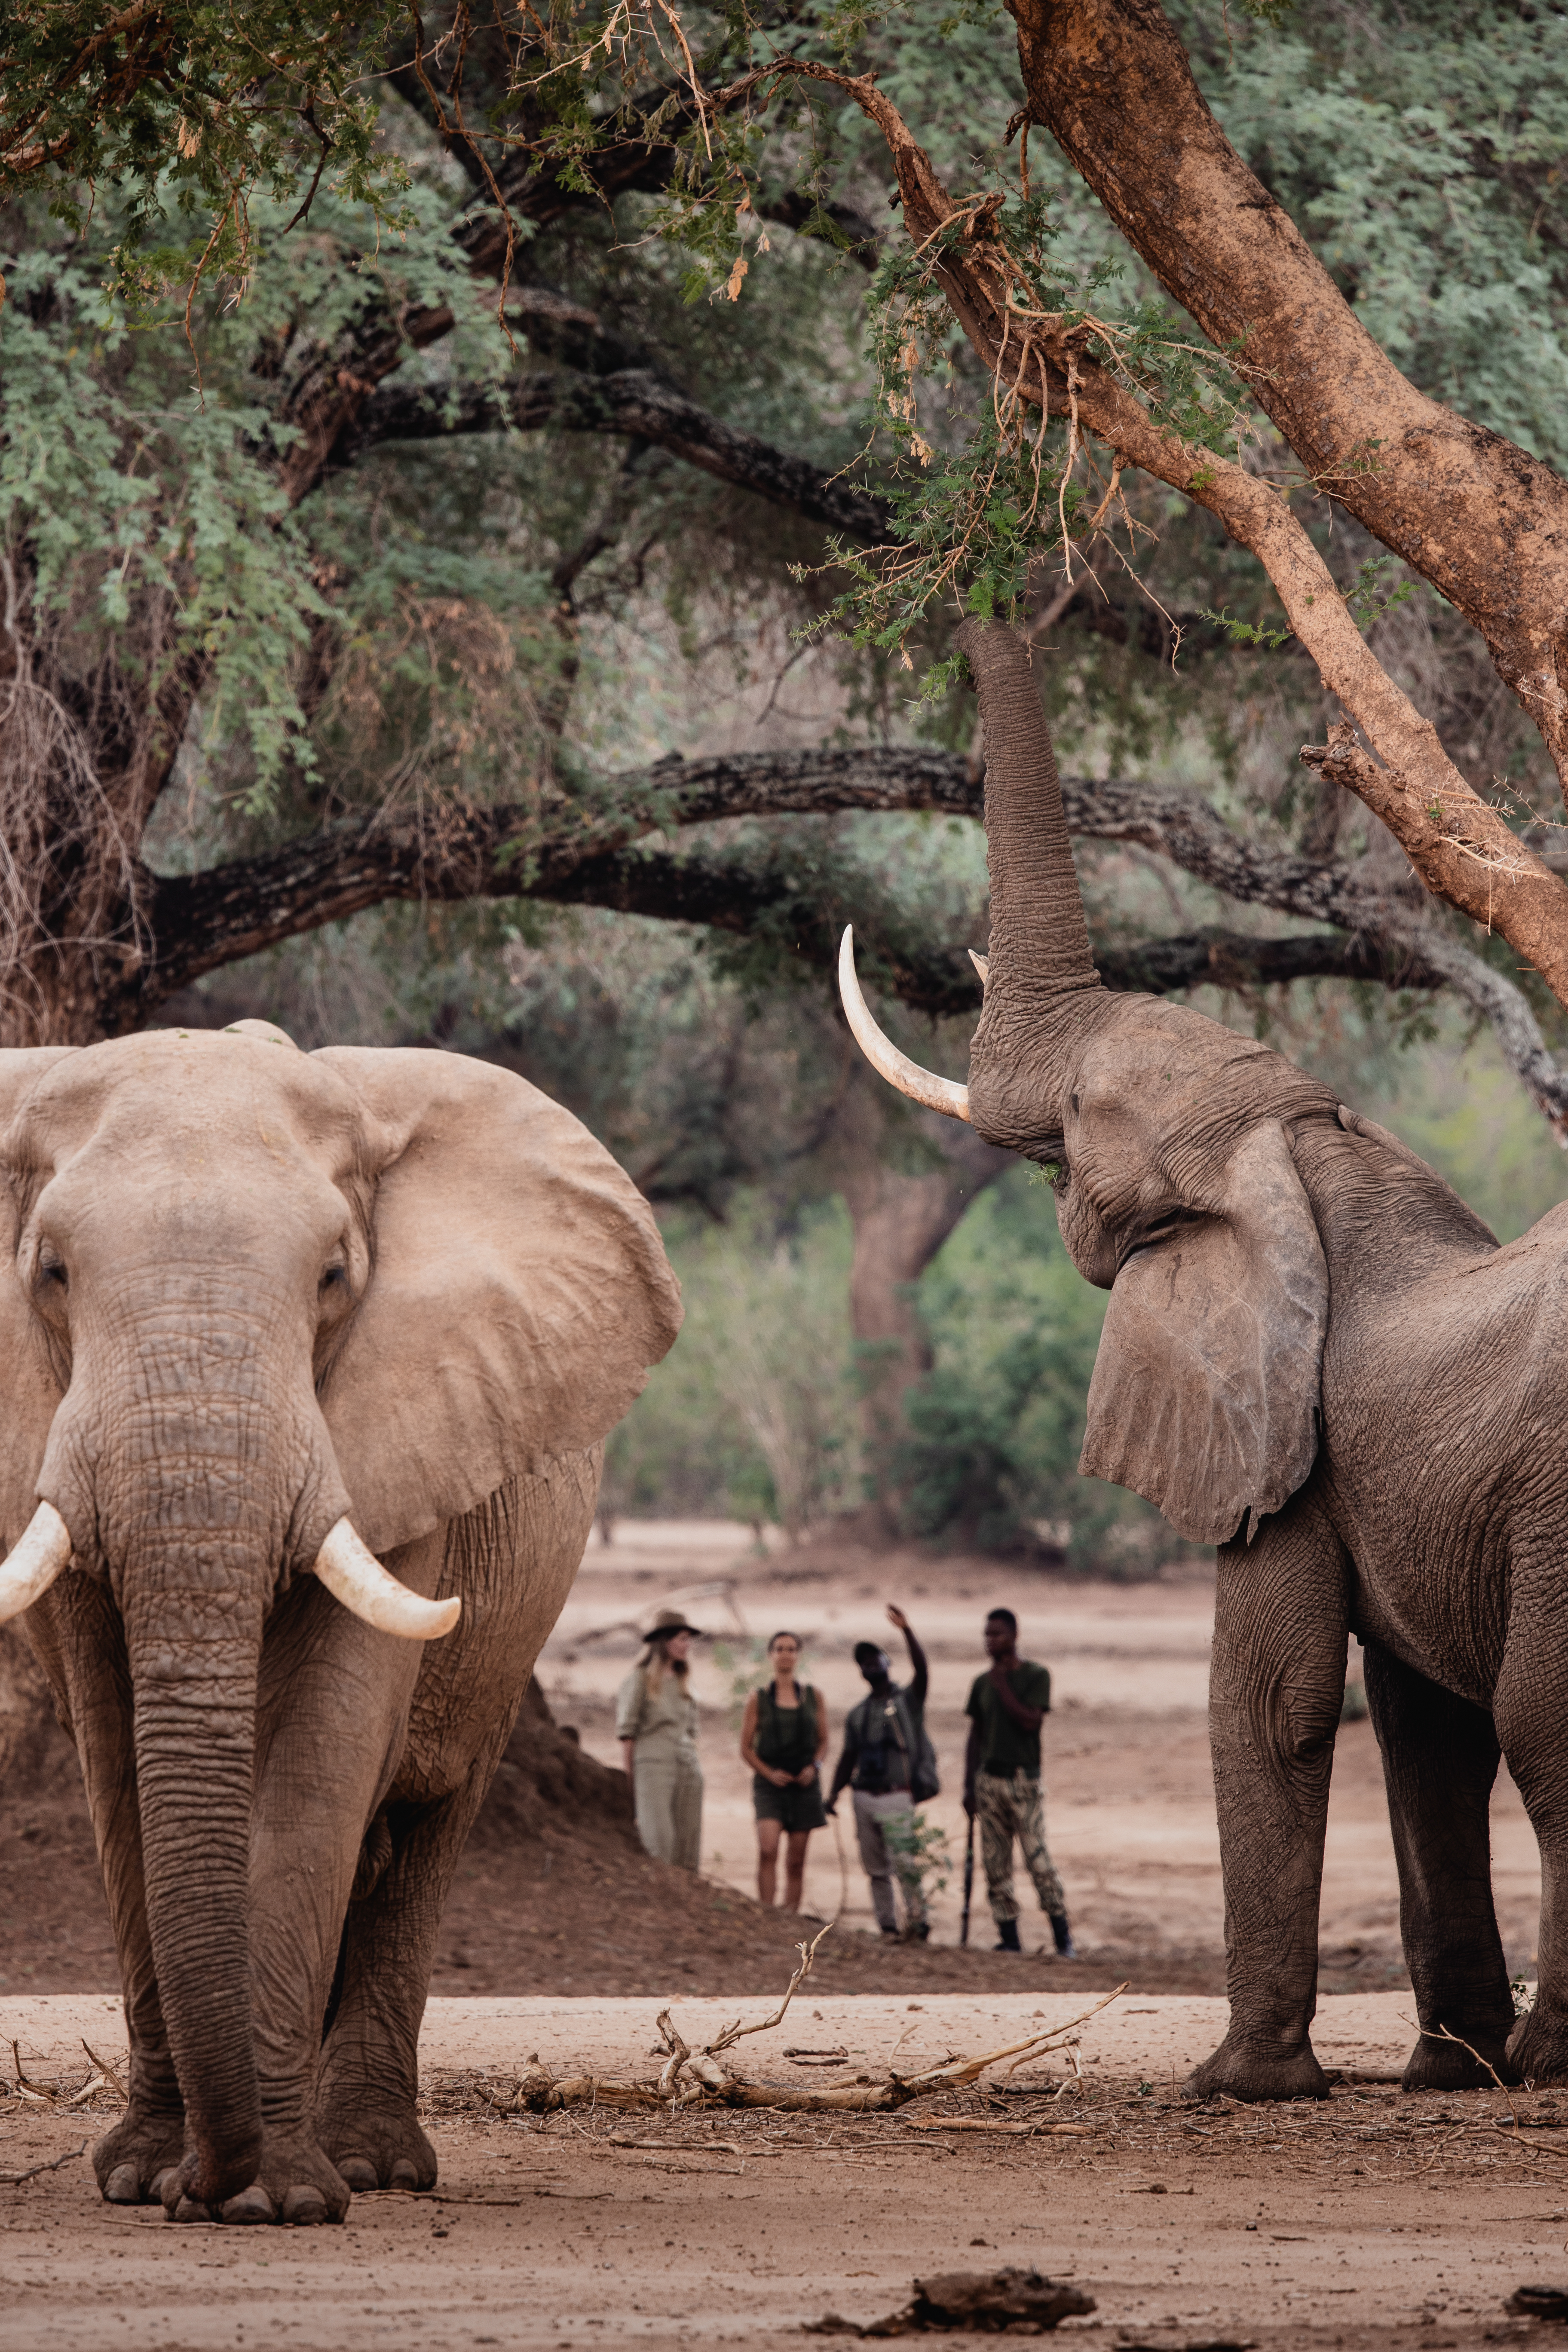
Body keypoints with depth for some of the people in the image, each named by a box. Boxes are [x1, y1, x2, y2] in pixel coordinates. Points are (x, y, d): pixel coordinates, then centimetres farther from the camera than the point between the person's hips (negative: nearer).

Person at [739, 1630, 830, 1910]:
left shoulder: (813, 1696, 9)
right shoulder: (759, 1699, 2)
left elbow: (823, 1742, 13)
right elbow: (746, 1749, 4)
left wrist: (813, 1766, -7)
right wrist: (769, 1773, -11)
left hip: (804, 1785, 3)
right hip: (770, 1784, -3)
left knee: (796, 1861, 4)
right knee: (768, 1850, -21)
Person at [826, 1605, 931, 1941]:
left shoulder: (908, 1700, 2)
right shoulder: (857, 1715, 16)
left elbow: (922, 1670, -16)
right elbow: (849, 1758, 19)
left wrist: (907, 1631, -28)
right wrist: (834, 1794, 5)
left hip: (896, 1797, -5)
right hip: (864, 1797, 5)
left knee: (904, 1863, -18)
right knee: (876, 1871, 6)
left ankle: (918, 1922, -10)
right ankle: (888, 1928, 11)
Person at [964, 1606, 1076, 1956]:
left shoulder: (1035, 1677, -2)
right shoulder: (982, 1683, 13)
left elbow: (1030, 1720, -15)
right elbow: (975, 1736, 16)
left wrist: (1002, 1686, -12)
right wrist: (969, 1786, 11)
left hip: (1023, 1779, -5)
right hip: (989, 1780, 5)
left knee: (1037, 1858, -10)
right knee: (995, 1864, 2)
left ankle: (1063, 1936, -4)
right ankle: (1009, 1937, 6)